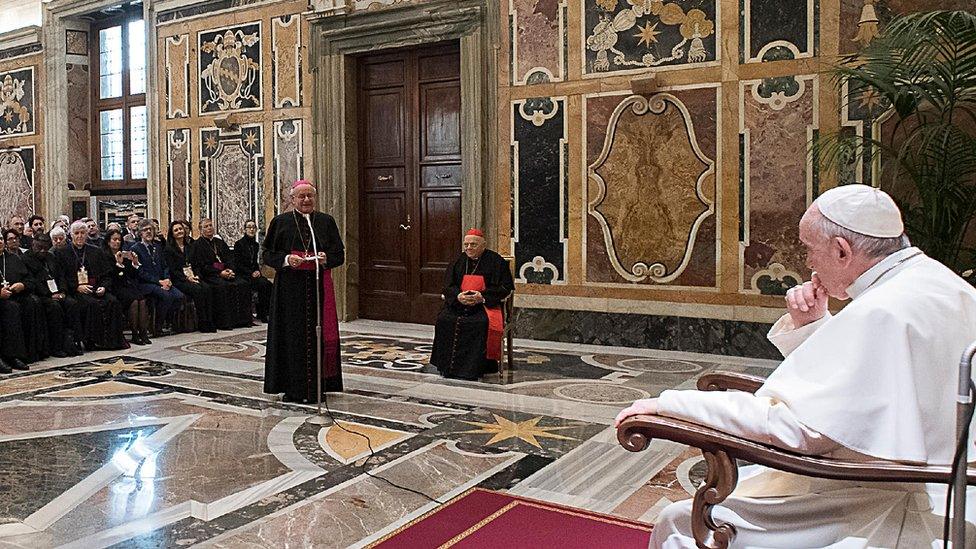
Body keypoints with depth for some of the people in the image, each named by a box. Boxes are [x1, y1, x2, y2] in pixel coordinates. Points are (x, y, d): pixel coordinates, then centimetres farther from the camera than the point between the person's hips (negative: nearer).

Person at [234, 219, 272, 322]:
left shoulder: (255, 244, 16)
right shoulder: (239, 244, -3)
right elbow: (237, 264, -8)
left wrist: (257, 271, 1)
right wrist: (251, 273, -16)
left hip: (254, 274, 6)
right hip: (243, 275, -6)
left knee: (269, 284, -23)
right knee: (263, 284, -30)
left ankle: (263, 312, -16)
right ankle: (262, 314, -21)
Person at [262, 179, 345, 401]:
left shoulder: (327, 221, 9)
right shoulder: (280, 221, 5)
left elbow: (339, 254, 9)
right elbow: (267, 253, 5)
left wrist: (326, 258, -11)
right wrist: (286, 259, -13)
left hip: (319, 287, 2)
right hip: (290, 288, -1)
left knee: (318, 335, 1)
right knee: (292, 336, -1)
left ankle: (317, 386, 11)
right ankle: (293, 388, 7)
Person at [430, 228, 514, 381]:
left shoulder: (495, 261, 1)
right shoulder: (459, 261, 13)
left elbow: (505, 287, -3)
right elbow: (448, 285, 10)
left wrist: (482, 296, -16)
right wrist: (458, 296, -14)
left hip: (485, 304, -4)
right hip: (459, 302, 4)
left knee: (483, 323, -34)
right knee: (444, 319, -23)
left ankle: (474, 368, -25)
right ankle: (448, 365, -16)